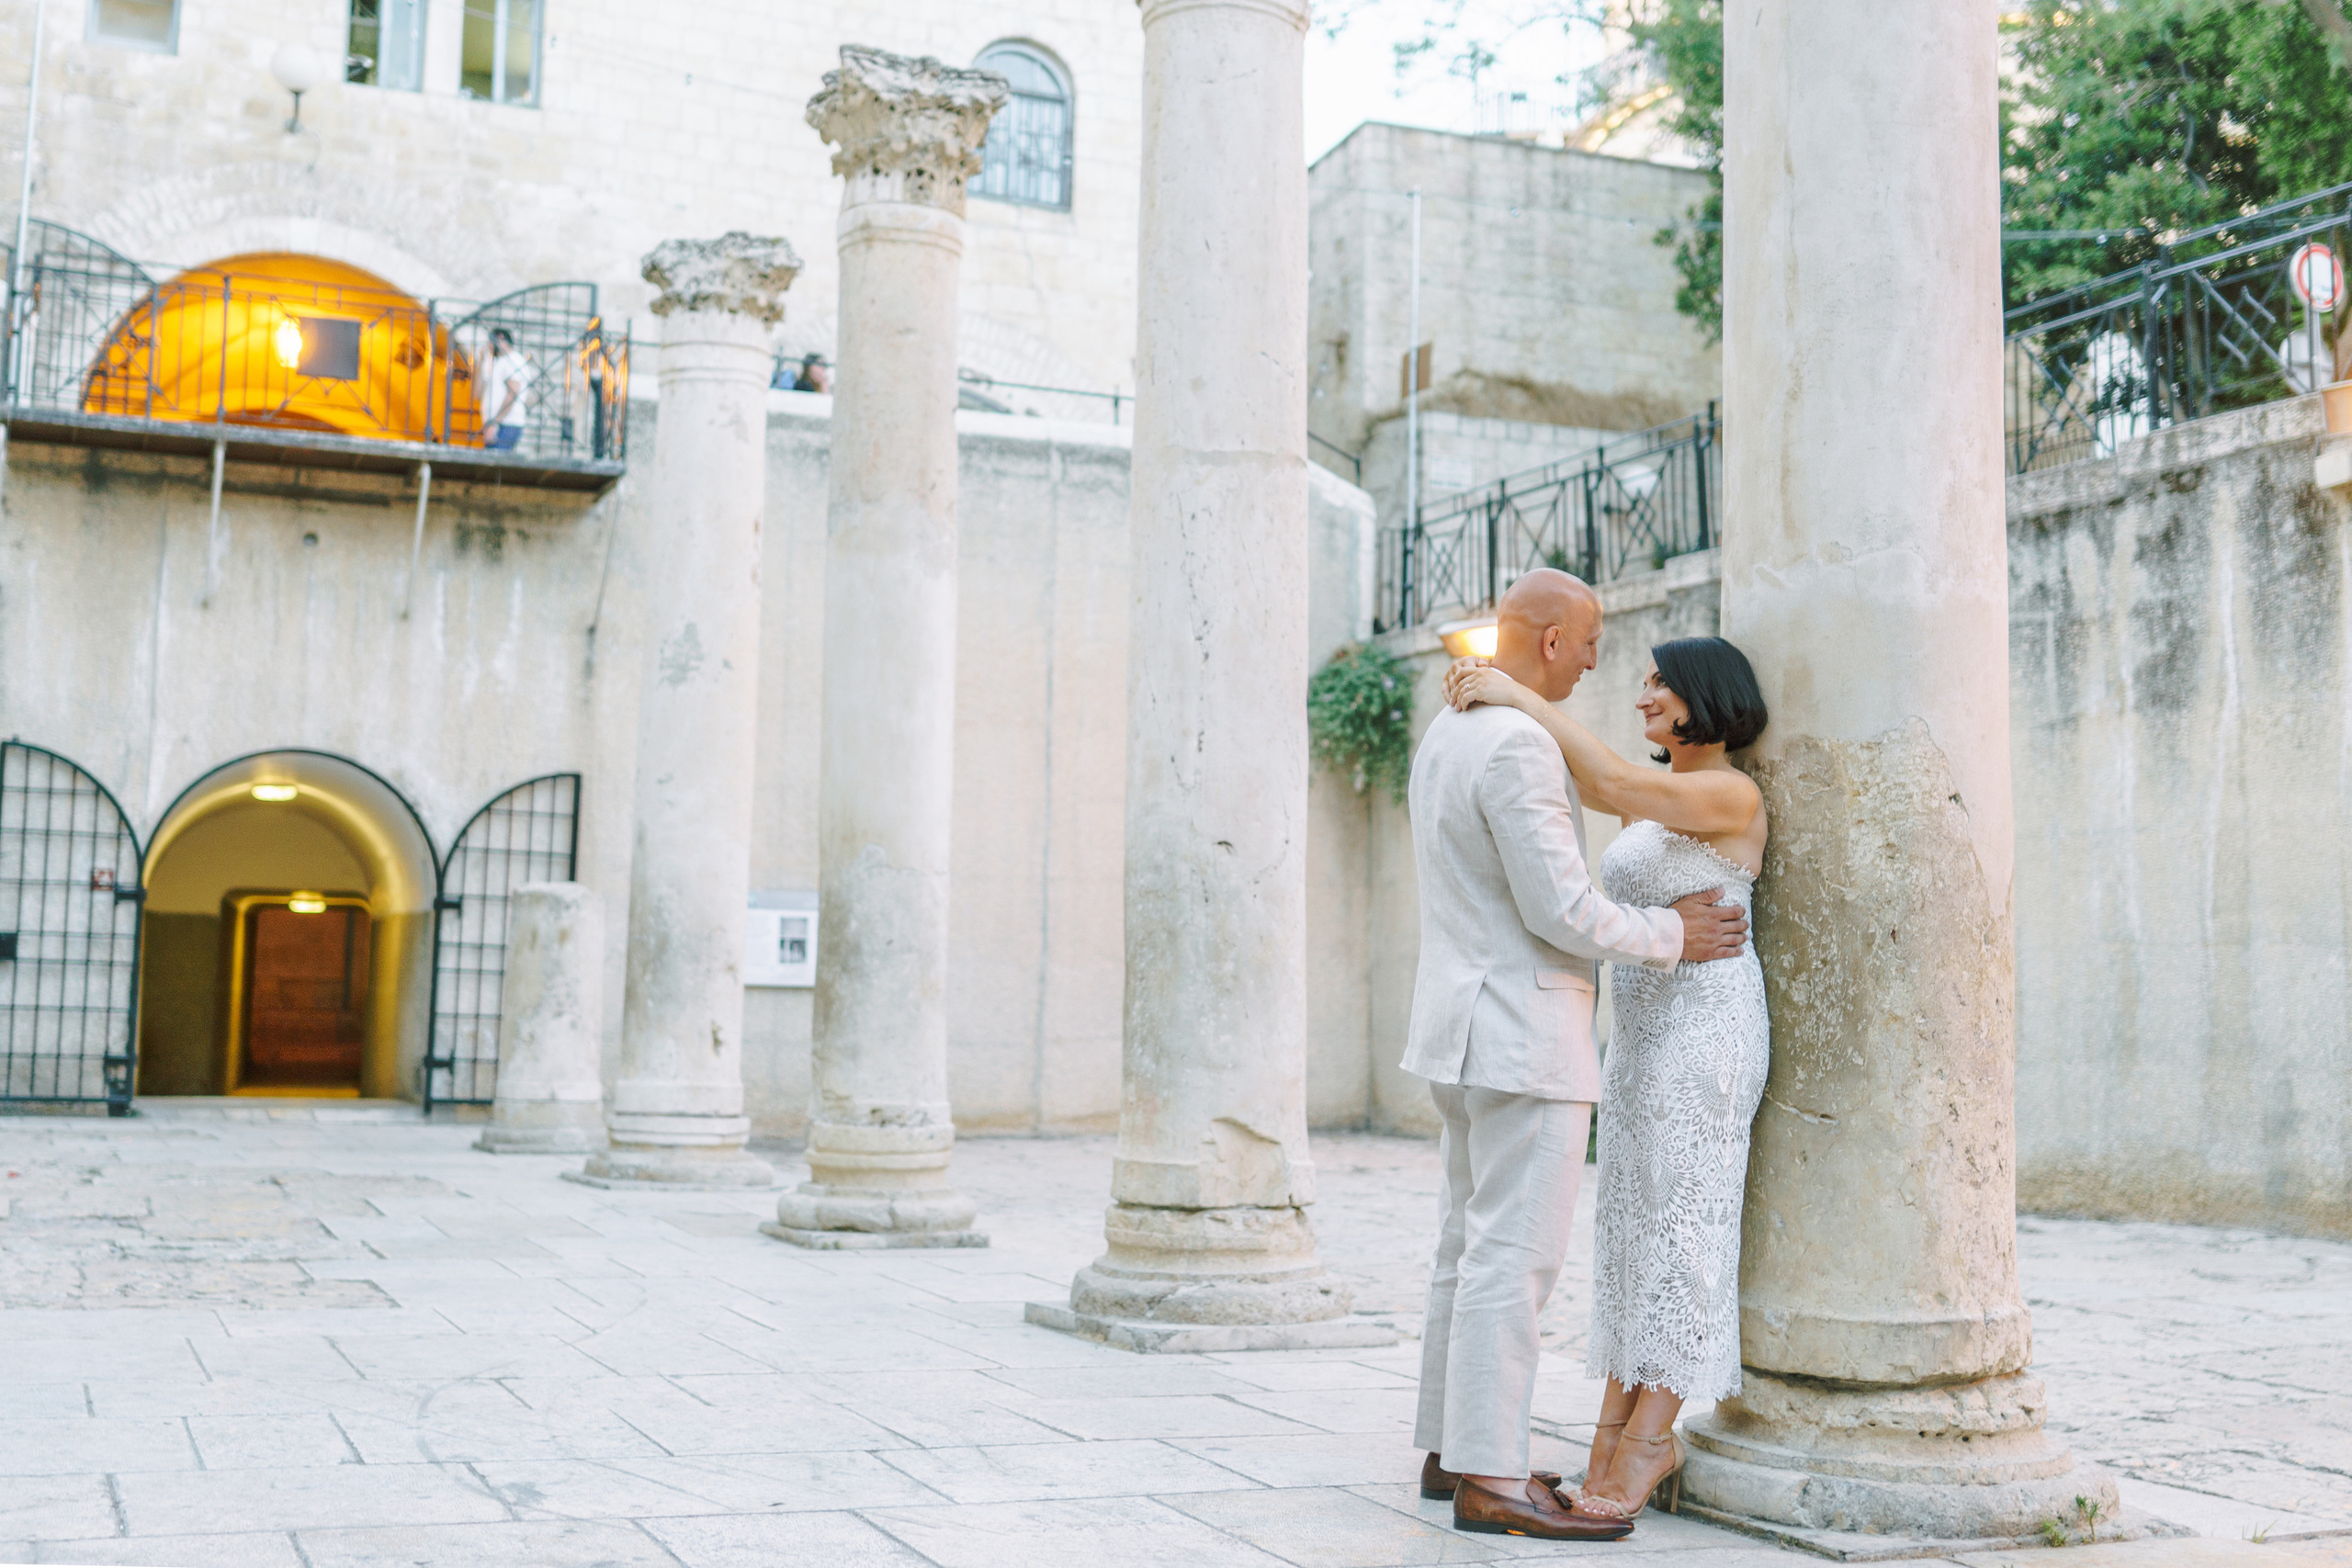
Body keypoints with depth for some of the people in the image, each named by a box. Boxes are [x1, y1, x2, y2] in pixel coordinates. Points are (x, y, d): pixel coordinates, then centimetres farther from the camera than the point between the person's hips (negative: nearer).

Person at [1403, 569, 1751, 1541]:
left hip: (1465, 1024, 10)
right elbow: (1561, 911, -21)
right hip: (1522, 1034, -10)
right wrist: (1671, 938, -6)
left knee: (1473, 1242, 13)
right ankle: (1490, 1481, -5)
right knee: (1514, 1254, -8)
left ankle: (1452, 1449, 19)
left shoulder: (1447, 736, 14)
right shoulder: (1517, 746, -19)